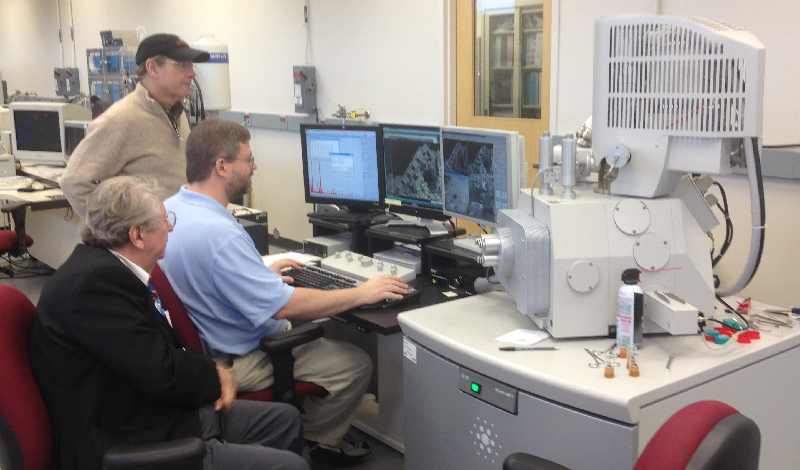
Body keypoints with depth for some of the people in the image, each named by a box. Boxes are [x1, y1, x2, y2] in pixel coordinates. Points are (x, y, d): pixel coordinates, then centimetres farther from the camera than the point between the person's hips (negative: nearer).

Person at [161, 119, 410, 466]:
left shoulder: (173, 208, -2)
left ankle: (311, 421, 35)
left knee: (321, 325, 25)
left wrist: (260, 271, 18)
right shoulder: (217, 233, -33)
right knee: (356, 364, -2)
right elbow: (284, 305, -32)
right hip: (237, 359, -10)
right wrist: (362, 293, -22)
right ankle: (318, 439, 22)